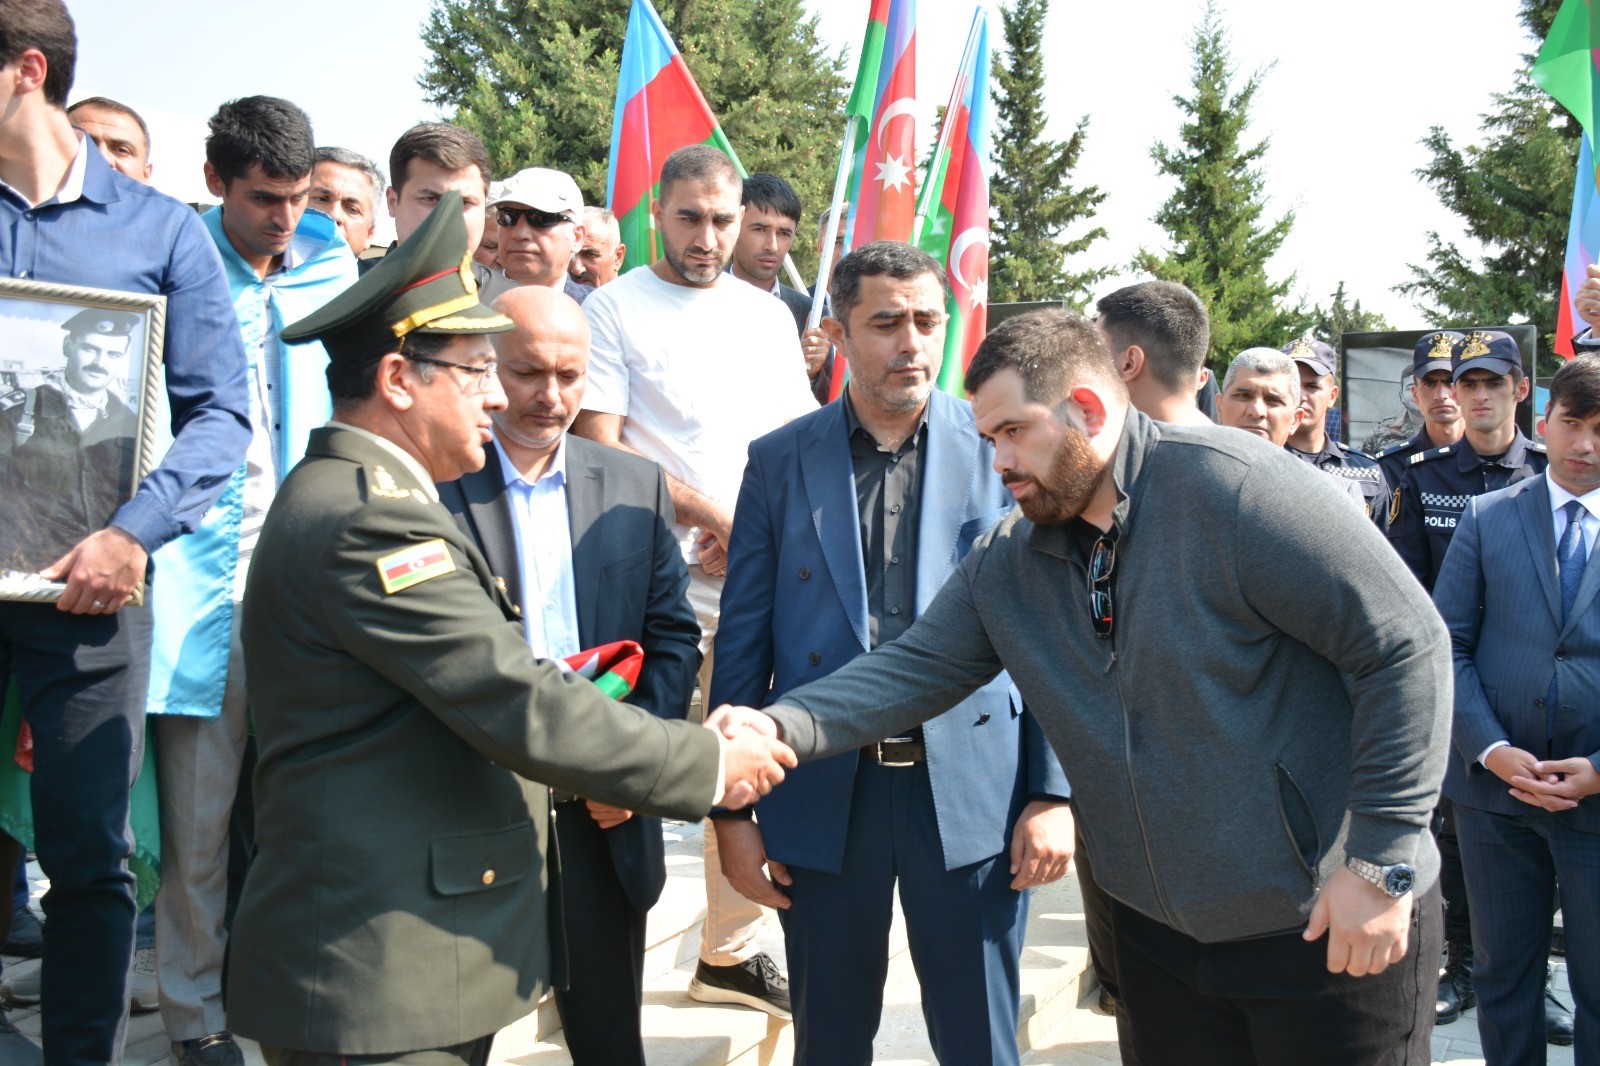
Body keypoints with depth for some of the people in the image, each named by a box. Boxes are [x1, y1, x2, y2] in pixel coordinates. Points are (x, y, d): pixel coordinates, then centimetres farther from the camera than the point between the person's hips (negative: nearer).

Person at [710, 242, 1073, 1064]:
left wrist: (1052, 793, -4)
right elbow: (742, 641, 4)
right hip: (824, 799, 1)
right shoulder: (780, 461, 3)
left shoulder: (999, 449, 0)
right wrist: (731, 808, 2)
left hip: (972, 791, -1)